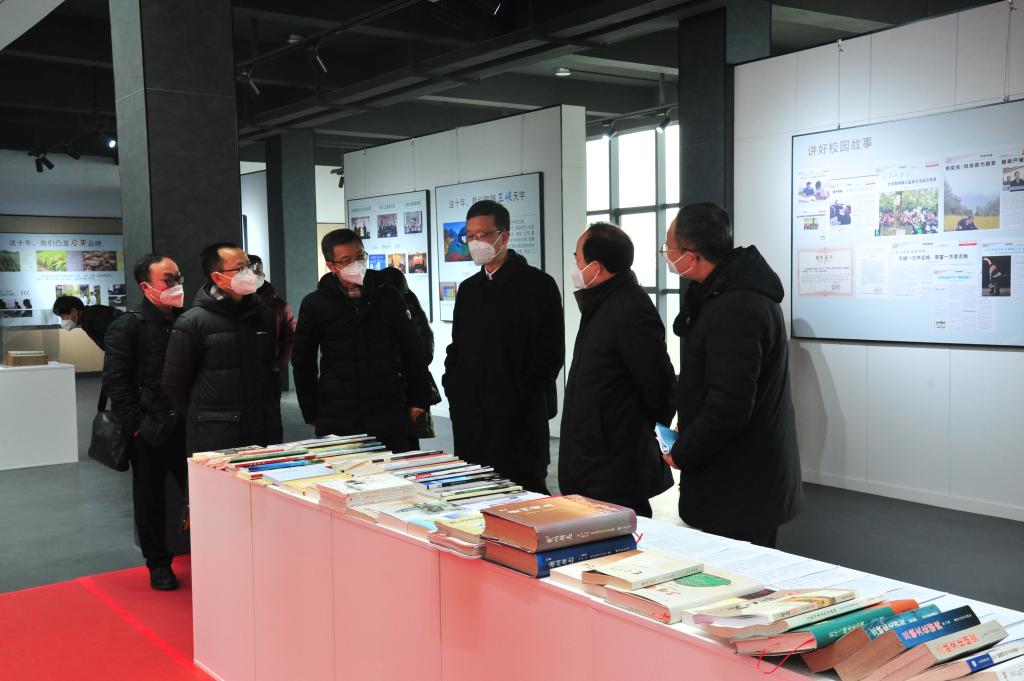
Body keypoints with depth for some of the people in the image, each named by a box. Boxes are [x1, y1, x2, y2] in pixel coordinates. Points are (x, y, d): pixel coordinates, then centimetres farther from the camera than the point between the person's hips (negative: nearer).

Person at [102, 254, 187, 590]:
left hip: (187, 426, 3)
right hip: (148, 432, -3)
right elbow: (115, 382, -9)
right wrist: (139, 424, -13)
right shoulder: (127, 327, -5)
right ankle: (158, 563, 24)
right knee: (150, 500, 9)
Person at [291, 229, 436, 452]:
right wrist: (312, 413, 5)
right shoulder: (314, 304, 2)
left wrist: (419, 400, 6)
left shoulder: (389, 297, 4)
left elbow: (413, 351, 9)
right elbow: (303, 362, 8)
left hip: (389, 417, 1)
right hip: (337, 422, -1)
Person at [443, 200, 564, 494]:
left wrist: (518, 397, -13)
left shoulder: (537, 284, -4)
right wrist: (453, 388, 7)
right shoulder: (469, 289, 16)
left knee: (523, 493, -2)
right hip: (469, 419, 6)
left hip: (518, 419, -6)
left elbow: (550, 353, -9)